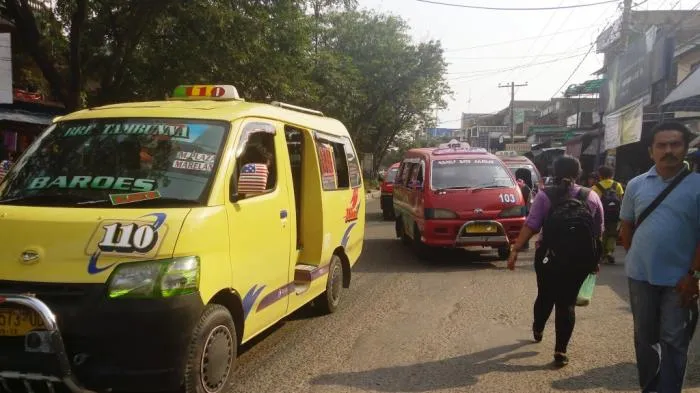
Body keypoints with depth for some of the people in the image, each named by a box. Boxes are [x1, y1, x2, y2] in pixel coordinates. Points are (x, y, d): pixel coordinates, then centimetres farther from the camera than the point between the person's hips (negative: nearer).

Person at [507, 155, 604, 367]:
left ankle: (537, 330, 42)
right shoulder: (592, 197, 2)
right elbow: (598, 231, 3)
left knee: (545, 297, 20)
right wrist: (594, 259, 13)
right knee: (567, 302, 6)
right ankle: (561, 351, 4)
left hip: (549, 257, 0)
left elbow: (530, 226, -11)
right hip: (579, 260, 0)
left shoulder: (545, 195, -5)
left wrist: (515, 250, -8)